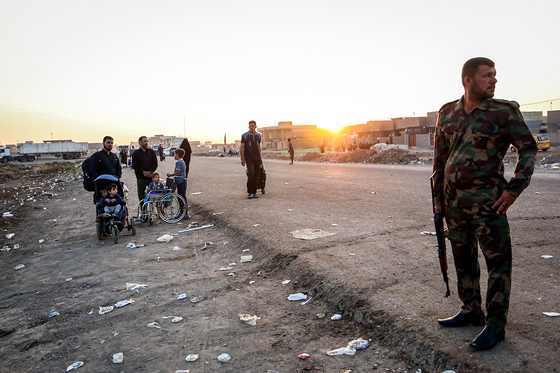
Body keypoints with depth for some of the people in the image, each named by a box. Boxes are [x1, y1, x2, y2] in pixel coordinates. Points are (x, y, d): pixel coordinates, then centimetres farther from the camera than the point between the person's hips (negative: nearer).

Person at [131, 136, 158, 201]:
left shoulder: (151, 152, 11)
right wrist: (143, 172, -13)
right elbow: (135, 166, -1)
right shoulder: (136, 153, 6)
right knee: (141, 196, 1)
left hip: (151, 177, 1)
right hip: (141, 178, -1)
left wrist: (150, 172, -12)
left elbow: (155, 164, 5)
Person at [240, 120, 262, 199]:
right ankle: (250, 192, -6)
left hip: (257, 158, 4)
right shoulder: (244, 135, -1)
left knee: (256, 176, 4)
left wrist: (261, 157, 17)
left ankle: (254, 192, 13)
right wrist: (242, 158, -6)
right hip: (249, 158, -4)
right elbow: (241, 147, 0)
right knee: (251, 174, -17)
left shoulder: (258, 135, 12)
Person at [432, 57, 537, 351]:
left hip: (486, 199, -4)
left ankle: (495, 325, 14)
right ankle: (471, 311, 31)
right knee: (463, 258, 14)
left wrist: (514, 189, -10)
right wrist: (438, 198, 10)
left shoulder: (504, 111, -3)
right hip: (454, 200, 5)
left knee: (498, 260, 0)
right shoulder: (447, 114, 7)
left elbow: (528, 149, 0)